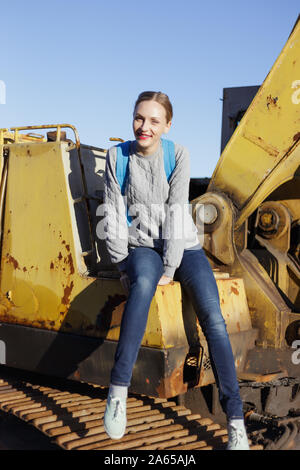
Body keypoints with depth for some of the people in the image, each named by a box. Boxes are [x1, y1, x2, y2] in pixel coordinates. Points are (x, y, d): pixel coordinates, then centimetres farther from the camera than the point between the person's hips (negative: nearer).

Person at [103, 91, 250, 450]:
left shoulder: (178, 155, -3)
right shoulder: (118, 156, 2)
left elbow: (176, 212, -10)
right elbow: (114, 215, 1)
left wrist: (170, 268, -16)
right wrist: (122, 264, -7)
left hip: (183, 246, 0)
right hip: (141, 247, 0)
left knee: (213, 317, -23)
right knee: (142, 286, -37)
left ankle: (235, 422, -20)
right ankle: (117, 393, -35)